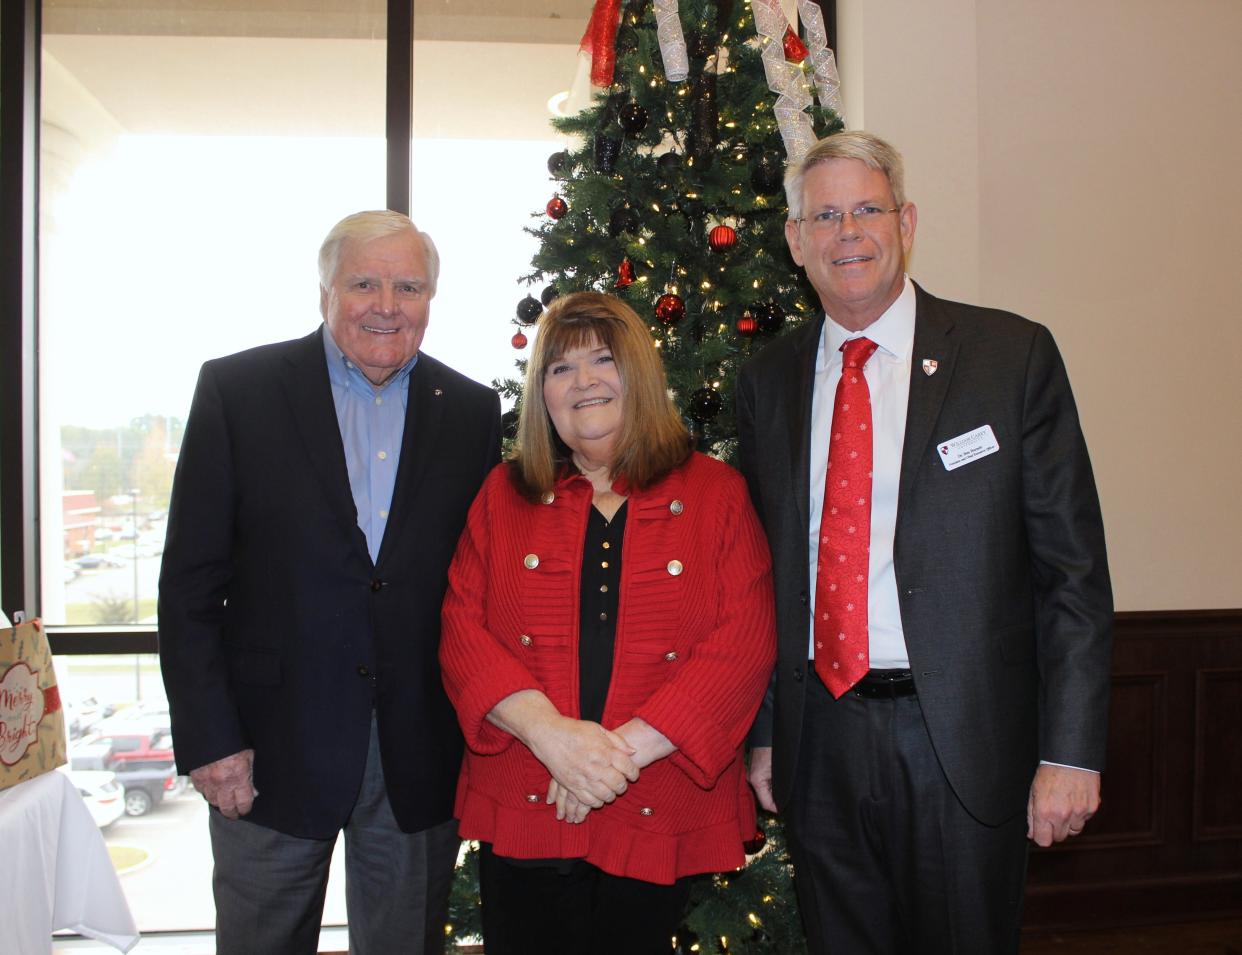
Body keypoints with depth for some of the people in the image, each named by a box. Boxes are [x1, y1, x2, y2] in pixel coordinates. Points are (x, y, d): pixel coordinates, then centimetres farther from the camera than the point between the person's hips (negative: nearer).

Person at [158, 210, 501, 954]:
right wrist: (208, 738, -9)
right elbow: (191, 581, -5)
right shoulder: (237, 390, -4)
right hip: (272, 751, -1)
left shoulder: (472, 411, 3)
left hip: (422, 759, 2)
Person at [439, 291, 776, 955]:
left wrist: (626, 748, -15)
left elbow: (744, 643, -7)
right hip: (522, 811, 1)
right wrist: (552, 735, -16)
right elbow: (462, 627, -1)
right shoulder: (506, 493, 7)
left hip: (656, 818, -1)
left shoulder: (715, 494, 2)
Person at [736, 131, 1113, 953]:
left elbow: (1073, 567, -5)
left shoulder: (1013, 354, -4)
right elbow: (764, 570, 9)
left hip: (963, 738, -3)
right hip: (818, 743, 3)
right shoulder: (768, 382, 6)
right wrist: (762, 732, 8)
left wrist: (1071, 750, -9)